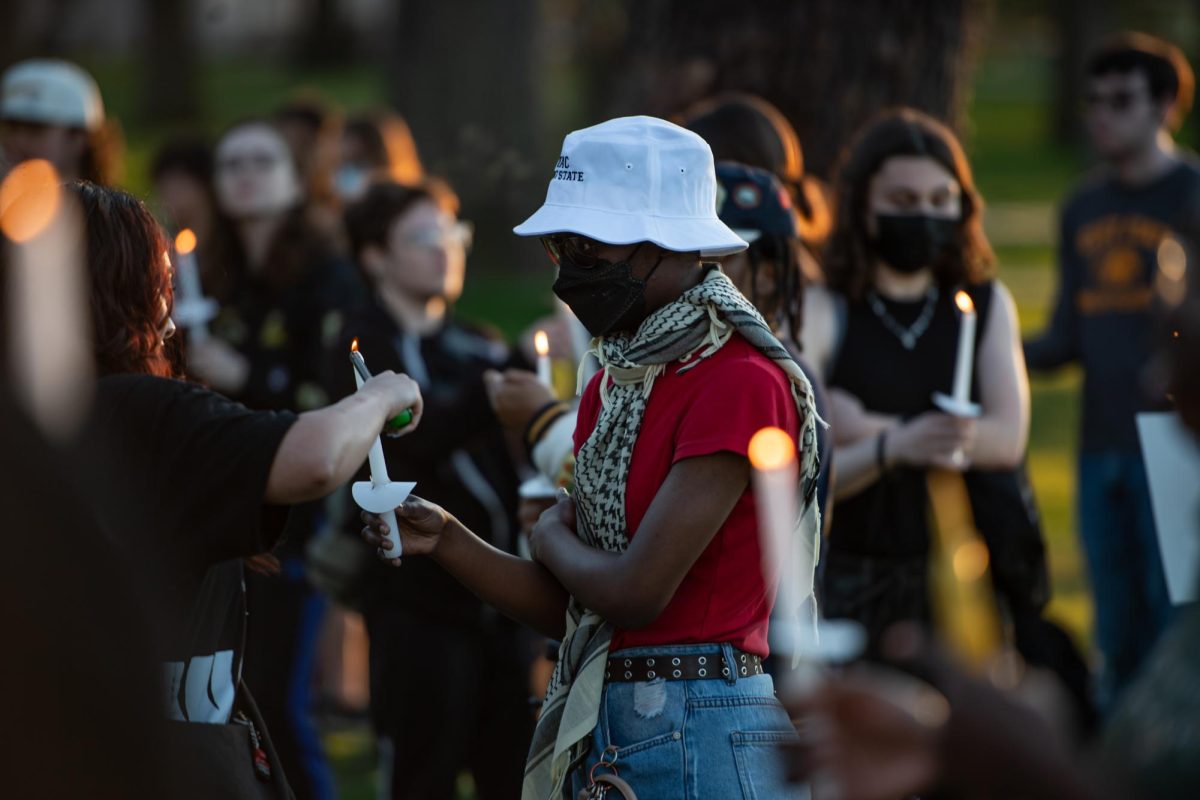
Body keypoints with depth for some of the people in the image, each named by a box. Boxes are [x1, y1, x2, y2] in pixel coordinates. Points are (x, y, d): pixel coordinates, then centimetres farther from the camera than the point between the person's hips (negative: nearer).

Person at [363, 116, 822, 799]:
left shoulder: (741, 385, -14)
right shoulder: (610, 388, 13)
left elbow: (635, 592, -19)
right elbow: (569, 609, 12)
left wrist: (551, 535, 0)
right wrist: (447, 542, -2)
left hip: (697, 740, -8)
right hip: (598, 736, 8)